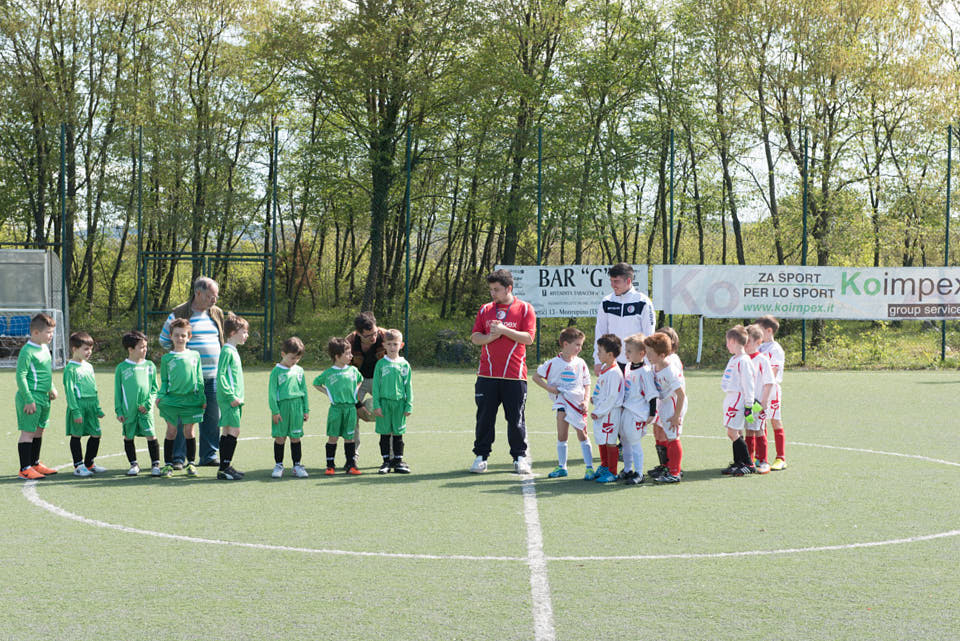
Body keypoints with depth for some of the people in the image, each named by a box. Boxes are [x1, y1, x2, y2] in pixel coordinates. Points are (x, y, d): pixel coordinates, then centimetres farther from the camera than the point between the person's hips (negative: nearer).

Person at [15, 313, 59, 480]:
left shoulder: (45, 349, 13)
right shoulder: (27, 352, -16)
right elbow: (21, 376, -19)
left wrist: (51, 388, 15)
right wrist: (29, 400, -21)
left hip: (43, 398, 9)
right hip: (31, 399, -9)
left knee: (39, 430, 17)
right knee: (28, 432, -6)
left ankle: (35, 463, 29)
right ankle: (25, 469, -4)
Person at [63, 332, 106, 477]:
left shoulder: (89, 367, 15)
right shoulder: (70, 369, -9)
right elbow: (69, 391, -13)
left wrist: (98, 409, 18)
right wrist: (75, 411, -18)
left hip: (91, 406, 7)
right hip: (78, 405, -7)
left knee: (96, 434, 7)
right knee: (76, 435, 1)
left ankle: (89, 463, 21)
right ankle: (78, 466, 6)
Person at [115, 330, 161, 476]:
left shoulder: (150, 366, 6)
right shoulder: (121, 368, 1)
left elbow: (155, 388, 8)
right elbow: (117, 391, 5)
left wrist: (148, 404, -6)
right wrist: (119, 411, -1)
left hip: (145, 409, 0)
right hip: (128, 409, 0)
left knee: (151, 436, -7)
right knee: (128, 437, 8)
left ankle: (155, 464, 3)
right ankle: (134, 464, 22)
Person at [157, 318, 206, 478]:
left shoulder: (194, 355, 9)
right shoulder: (167, 358, 6)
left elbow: (199, 379, 12)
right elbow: (164, 381, 10)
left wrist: (202, 398, 9)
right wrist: (160, 396, -4)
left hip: (191, 399, 1)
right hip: (172, 399, -1)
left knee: (189, 431, 5)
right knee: (171, 431, 1)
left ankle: (191, 463, 14)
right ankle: (168, 464, 8)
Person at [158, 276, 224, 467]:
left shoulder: (217, 313, 12)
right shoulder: (178, 314, -4)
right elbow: (164, 340, 5)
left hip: (213, 376, 5)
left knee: (213, 416, 8)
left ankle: (209, 455, 18)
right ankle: (178, 457, 5)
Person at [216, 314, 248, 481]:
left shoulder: (233, 351, 17)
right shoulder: (227, 351, -13)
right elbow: (220, 376, -19)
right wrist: (231, 396, -20)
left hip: (234, 399, 10)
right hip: (229, 399, -10)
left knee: (227, 431, 11)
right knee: (234, 430, -12)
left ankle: (225, 467, 15)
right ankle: (224, 469, -11)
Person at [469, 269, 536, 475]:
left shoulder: (525, 309, 1)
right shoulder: (486, 310, 12)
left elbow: (528, 338, -7)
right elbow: (475, 337, 8)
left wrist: (504, 330, -14)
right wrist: (491, 336, -11)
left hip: (514, 375, -3)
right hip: (487, 375, 3)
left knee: (515, 419, 2)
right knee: (484, 417, 4)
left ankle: (519, 457, 12)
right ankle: (481, 456, 12)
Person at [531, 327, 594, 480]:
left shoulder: (580, 363, 3)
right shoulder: (554, 363, -4)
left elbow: (587, 384, 10)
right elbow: (536, 376, 3)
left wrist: (585, 401, -3)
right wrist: (548, 388, -8)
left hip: (578, 402, 1)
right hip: (562, 400, -1)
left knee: (582, 435, 1)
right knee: (562, 435, -2)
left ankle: (589, 467, 5)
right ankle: (561, 467, 9)